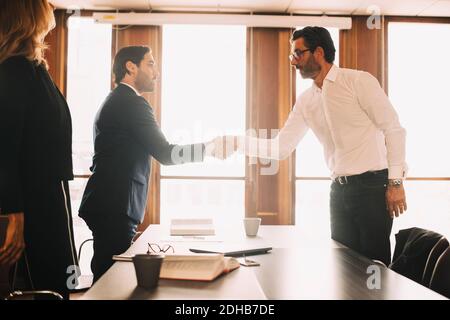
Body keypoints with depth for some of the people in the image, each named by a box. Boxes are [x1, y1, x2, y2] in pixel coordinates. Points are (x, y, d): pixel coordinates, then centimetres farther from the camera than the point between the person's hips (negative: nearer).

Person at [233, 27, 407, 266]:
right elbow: (281, 147, 10)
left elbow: (393, 129, -8)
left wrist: (396, 182, -12)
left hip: (372, 186, -5)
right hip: (339, 190, 6)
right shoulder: (306, 101, 11)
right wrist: (236, 142, 1)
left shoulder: (359, 81, -6)